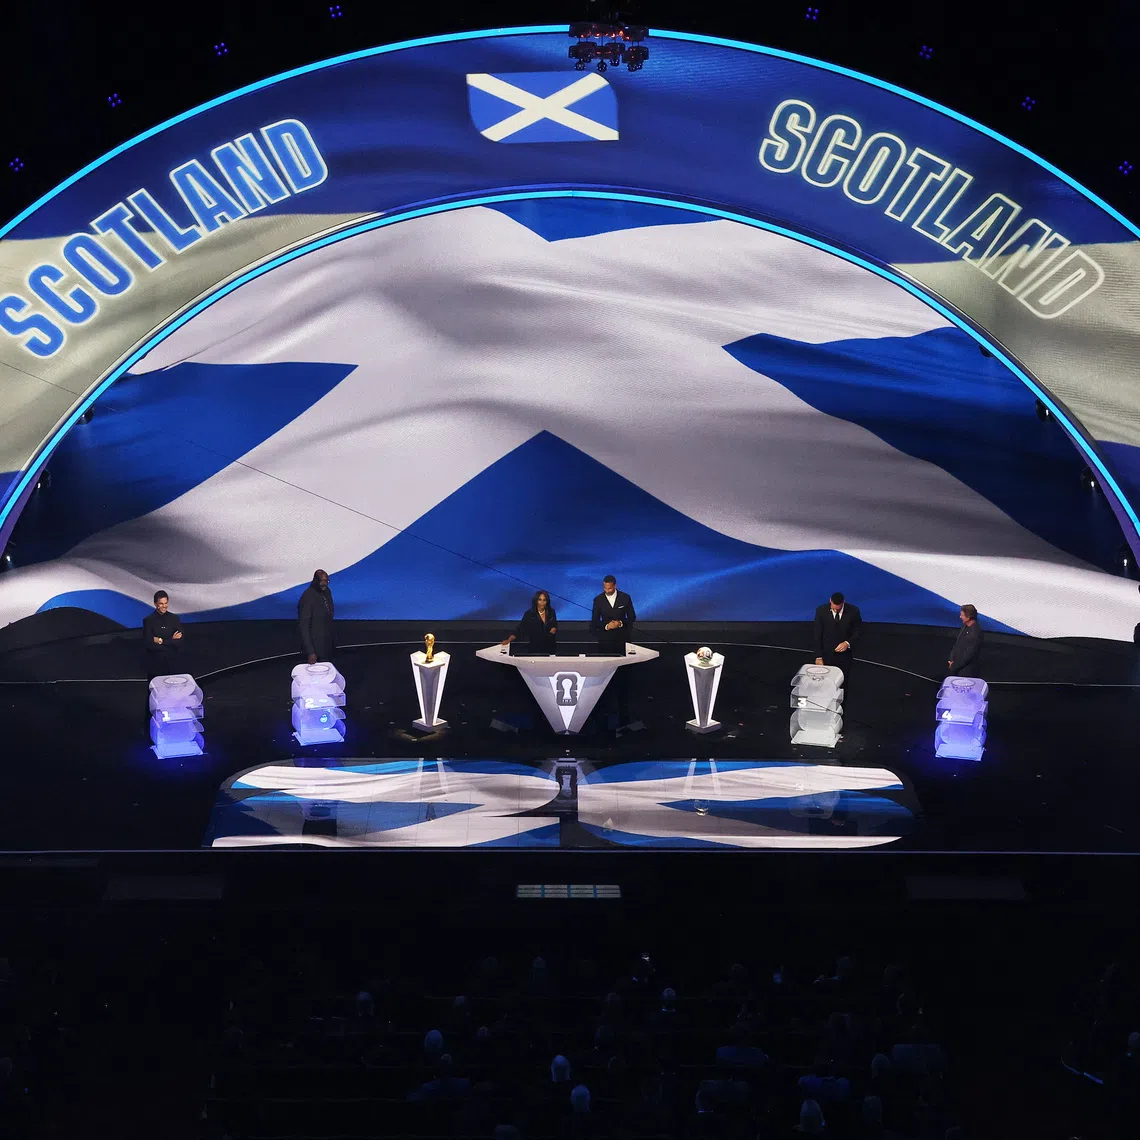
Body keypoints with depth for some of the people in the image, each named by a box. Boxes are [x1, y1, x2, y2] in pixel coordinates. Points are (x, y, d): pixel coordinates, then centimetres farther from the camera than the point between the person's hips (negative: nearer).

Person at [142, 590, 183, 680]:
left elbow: (179, 641, -4)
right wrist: (171, 641, -11)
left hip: (172, 663, 2)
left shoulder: (174, 618, 3)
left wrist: (161, 641, -12)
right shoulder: (148, 620, -4)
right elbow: (149, 644, -13)